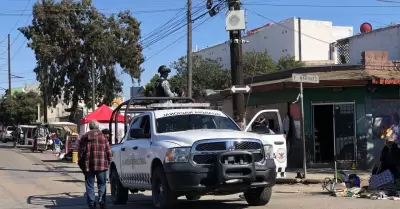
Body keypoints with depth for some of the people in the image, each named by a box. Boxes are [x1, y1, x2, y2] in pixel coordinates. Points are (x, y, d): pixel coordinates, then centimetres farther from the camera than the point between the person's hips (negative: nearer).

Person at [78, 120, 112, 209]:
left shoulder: (84, 138, 6)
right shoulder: (102, 137, 2)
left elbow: (81, 153, 5)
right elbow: (109, 152, -2)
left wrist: (81, 165, 12)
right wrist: (107, 162, 11)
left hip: (88, 166, 1)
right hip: (101, 165, -1)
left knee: (90, 186, 8)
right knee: (102, 184, 11)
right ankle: (101, 198, -11)